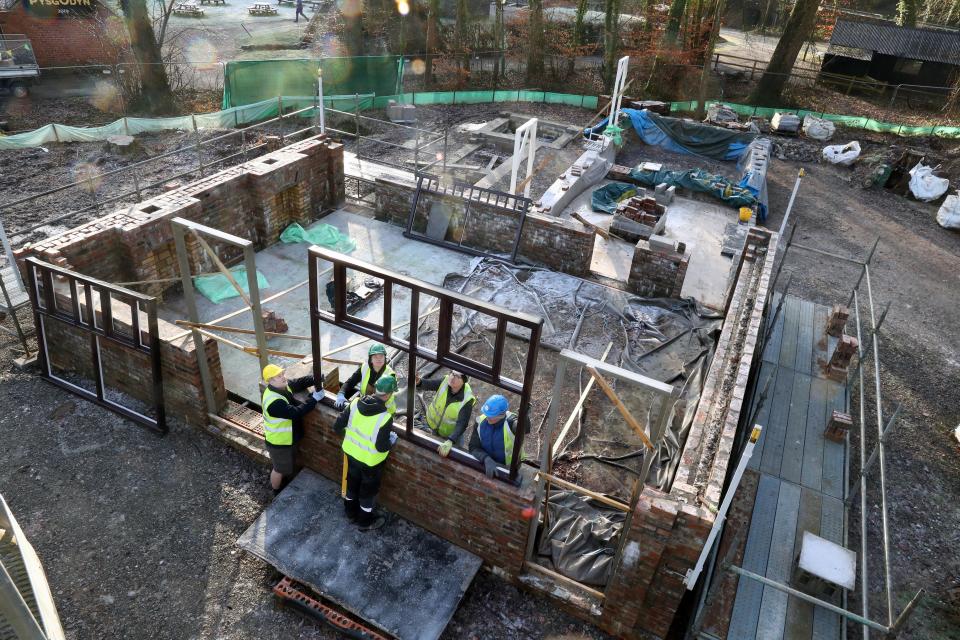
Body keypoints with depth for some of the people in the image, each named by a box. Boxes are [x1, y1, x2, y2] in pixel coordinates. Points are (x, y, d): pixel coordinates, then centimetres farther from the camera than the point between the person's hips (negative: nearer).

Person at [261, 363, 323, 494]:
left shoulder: (283, 386, -9)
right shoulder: (274, 402, -38)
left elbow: (300, 382, 2)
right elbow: (296, 413, -39)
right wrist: (314, 399, -33)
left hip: (289, 438, 9)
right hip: (279, 442, -9)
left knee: (288, 465, 31)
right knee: (279, 469, 16)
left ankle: (286, 485, 55)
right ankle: (277, 493, 41)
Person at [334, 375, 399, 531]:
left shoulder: (355, 403, -16)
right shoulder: (385, 417, -32)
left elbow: (337, 426, -9)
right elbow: (381, 447, -26)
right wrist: (392, 440, -6)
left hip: (351, 452, 5)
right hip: (370, 460, -5)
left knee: (353, 482, 29)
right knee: (369, 489, 20)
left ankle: (351, 512, 51)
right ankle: (365, 521, 40)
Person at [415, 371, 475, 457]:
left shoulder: (467, 399, -32)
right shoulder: (445, 381, -23)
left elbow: (462, 424, -34)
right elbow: (428, 384, -31)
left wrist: (450, 441, -47)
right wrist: (418, 382, -55)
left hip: (451, 434, -3)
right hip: (430, 425, 3)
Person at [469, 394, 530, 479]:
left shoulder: (510, 422, -29)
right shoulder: (481, 421, -16)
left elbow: (523, 428, -52)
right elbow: (474, 447, -13)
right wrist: (487, 459, -32)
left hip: (508, 469, -3)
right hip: (486, 464, 3)